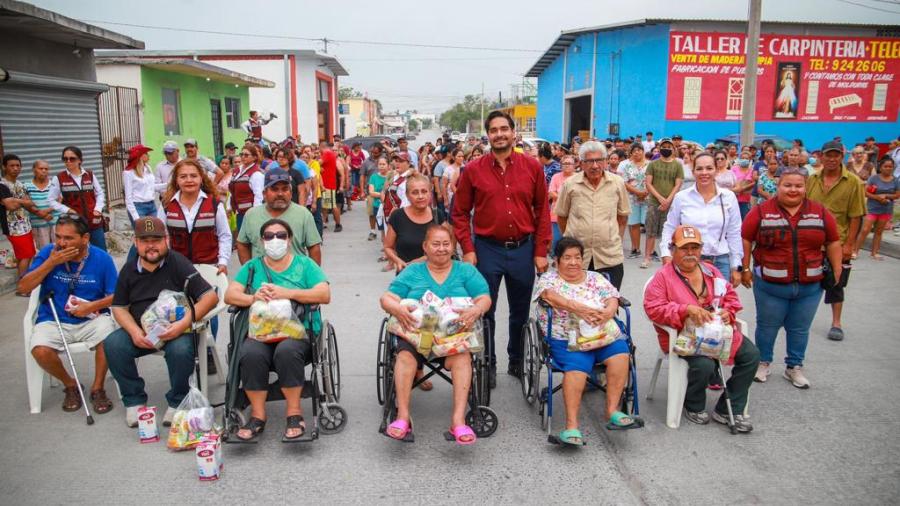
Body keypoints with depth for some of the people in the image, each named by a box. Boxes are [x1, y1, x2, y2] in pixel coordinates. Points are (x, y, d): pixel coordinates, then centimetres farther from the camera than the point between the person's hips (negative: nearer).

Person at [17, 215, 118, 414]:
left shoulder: (102, 258, -6)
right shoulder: (47, 253, -3)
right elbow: (23, 288, -7)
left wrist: (93, 306, -19)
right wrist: (51, 262, -16)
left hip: (91, 320, -1)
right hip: (53, 321, 1)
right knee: (40, 351, -27)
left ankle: (98, 388, -5)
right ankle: (69, 384, 5)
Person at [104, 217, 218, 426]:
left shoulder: (178, 263, -4)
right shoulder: (129, 270, 9)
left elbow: (210, 296, -9)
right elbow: (119, 307, 12)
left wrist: (185, 323, -23)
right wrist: (134, 332, -9)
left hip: (175, 330, -4)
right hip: (140, 331, 4)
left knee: (181, 349, -34)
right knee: (113, 344, -24)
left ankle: (177, 402, -7)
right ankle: (134, 400, -3)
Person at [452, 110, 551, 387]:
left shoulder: (532, 167, 1)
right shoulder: (473, 170, -2)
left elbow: (542, 211, 3)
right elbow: (460, 212, 1)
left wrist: (540, 251, -1)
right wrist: (467, 250, -6)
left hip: (523, 249, 1)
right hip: (487, 249, -1)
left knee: (520, 311, 14)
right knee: (485, 311, 8)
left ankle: (517, 361, 32)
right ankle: (488, 365, 24)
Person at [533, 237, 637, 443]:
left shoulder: (595, 279, 18)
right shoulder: (548, 279, 7)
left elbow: (612, 299, 4)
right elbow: (550, 295, -15)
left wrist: (608, 312, -21)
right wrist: (577, 307, -31)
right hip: (565, 339, -3)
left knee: (619, 351, -26)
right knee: (576, 365, -33)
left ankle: (613, 410, -22)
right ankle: (572, 425, -36)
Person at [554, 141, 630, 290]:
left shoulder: (617, 183, 1)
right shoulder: (570, 184, -2)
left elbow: (623, 216, 13)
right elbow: (561, 216, 9)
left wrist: (606, 231, 7)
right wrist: (572, 237, 9)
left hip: (610, 257, 1)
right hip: (576, 256, 0)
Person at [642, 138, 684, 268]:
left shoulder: (677, 165, 6)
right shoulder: (653, 164, 6)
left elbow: (678, 185, 1)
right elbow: (648, 183, 0)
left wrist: (668, 201, -11)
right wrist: (660, 198, -10)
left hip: (671, 203, 0)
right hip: (654, 202, 0)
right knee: (651, 232, 0)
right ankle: (647, 257, 4)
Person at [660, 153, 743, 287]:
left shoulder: (729, 197, 2)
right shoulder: (681, 197, -2)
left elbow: (734, 234, 5)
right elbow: (669, 228, 6)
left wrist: (736, 267, 5)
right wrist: (666, 254, -6)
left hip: (720, 262, 1)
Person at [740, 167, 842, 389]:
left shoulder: (820, 212, 2)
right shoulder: (761, 211, -5)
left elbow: (833, 242, 9)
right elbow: (745, 239, -1)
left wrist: (837, 271, 6)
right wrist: (745, 269, -3)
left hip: (809, 286, 2)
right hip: (770, 285, -2)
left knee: (799, 328, 13)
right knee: (767, 326, 12)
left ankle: (794, 367, 28)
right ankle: (763, 363, 29)